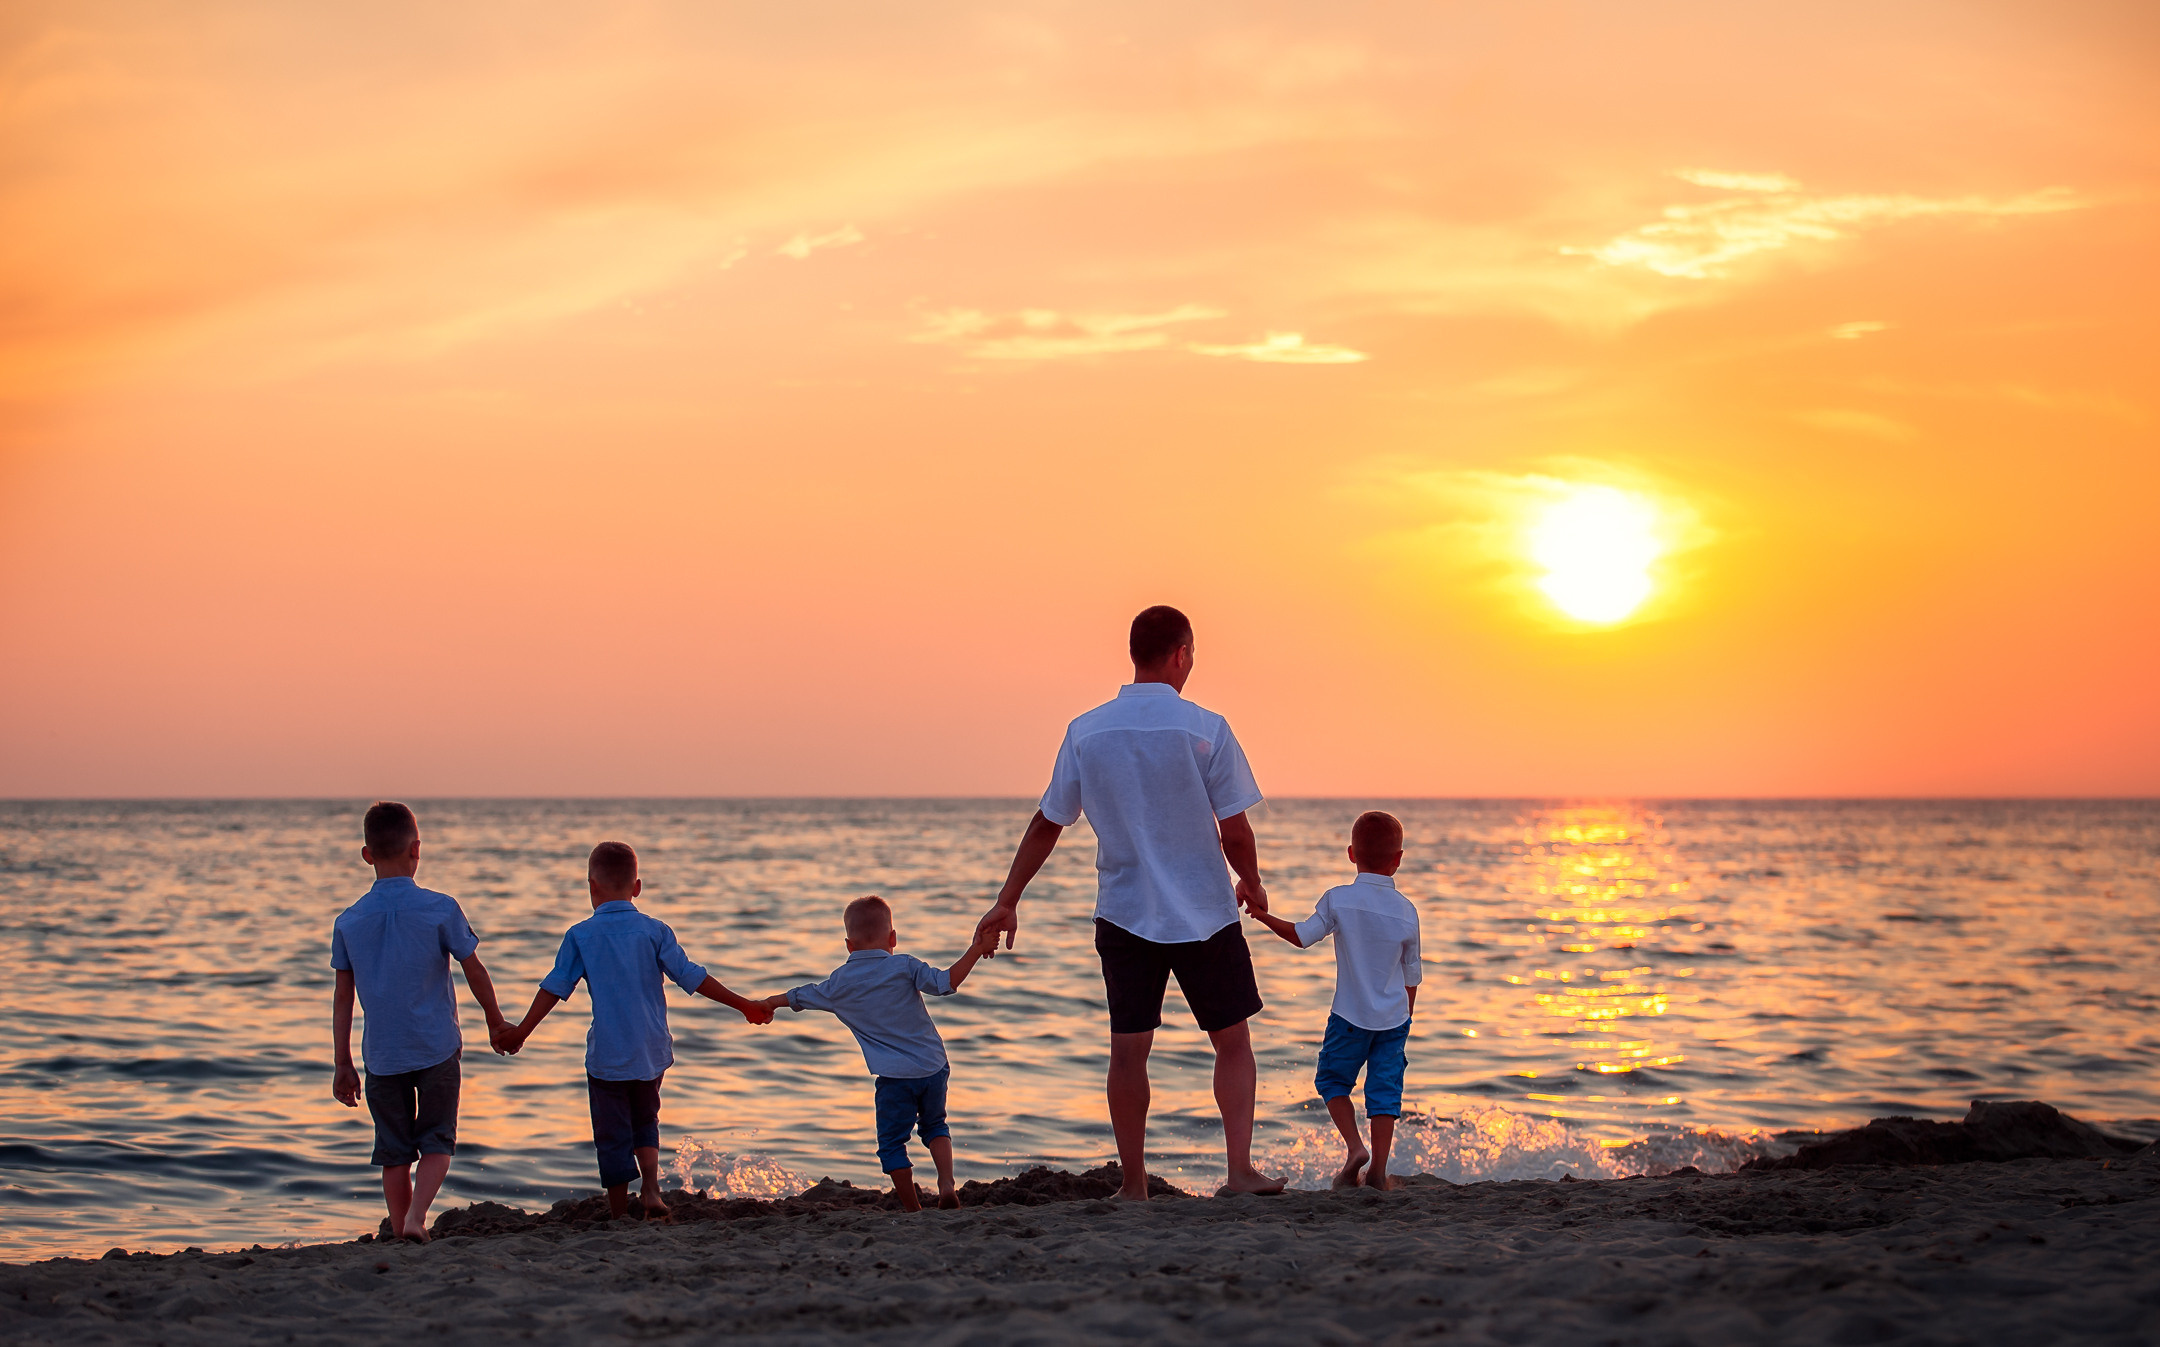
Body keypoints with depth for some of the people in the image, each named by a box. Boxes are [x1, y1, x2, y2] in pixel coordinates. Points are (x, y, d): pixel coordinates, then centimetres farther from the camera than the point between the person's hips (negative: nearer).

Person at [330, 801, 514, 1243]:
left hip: (381, 1054, 2)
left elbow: (343, 997, 4)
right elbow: (474, 971, -1)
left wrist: (342, 1064, 10)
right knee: (436, 1140, 7)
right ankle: (416, 1216, -13)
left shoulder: (349, 921, 0)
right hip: (436, 1047, -2)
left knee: (394, 1149, 12)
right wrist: (495, 1021, 15)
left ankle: (400, 1231, 15)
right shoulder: (441, 909, -8)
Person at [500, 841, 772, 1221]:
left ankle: (620, 1216, 9)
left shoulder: (580, 936, -5)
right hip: (651, 1053, 2)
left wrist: (520, 1032, 7)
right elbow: (692, 977, -2)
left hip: (607, 1056, -2)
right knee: (645, 1121, 22)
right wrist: (744, 1005, 5)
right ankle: (651, 1189, 3)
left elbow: (555, 988, -3)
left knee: (613, 1136, 6)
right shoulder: (654, 931, -1)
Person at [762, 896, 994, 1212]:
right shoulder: (904, 966, -2)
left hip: (894, 1078, -2)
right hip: (934, 1067, 2)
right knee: (934, 1126, 24)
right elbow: (946, 983, -12)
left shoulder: (840, 984, 4)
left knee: (892, 1143, 9)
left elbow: (799, 997, 19)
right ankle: (946, 1183, 5)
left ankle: (913, 1208, 8)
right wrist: (976, 949, -8)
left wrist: (767, 1004, 37)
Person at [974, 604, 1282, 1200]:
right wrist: (1252, 885, 12)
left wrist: (1007, 900, 11)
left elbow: (1046, 823, 3)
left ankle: (1133, 1184, 10)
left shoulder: (1086, 732, -2)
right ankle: (1240, 1169, 5)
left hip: (1124, 914, 2)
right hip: (1204, 914, -2)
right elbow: (1235, 831, -8)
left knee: (1128, 1050, 7)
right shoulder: (1205, 729, -10)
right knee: (1233, 1041, 11)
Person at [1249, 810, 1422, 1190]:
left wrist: (1263, 915, 6)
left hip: (1350, 1016, -2)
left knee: (1332, 1079, 16)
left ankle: (1354, 1146, 0)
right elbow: (1412, 975, 7)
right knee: (1385, 1088, 7)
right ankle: (1378, 1169, 5)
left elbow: (1302, 936, -6)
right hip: (1394, 1017, 2)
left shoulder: (1338, 899, -10)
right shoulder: (1407, 911, -1)